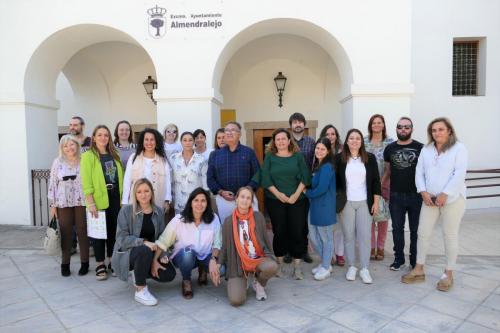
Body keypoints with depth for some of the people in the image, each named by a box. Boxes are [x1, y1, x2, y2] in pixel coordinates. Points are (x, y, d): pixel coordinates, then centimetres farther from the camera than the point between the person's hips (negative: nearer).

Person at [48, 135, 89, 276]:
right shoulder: (58, 162, 2)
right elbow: (52, 184, 3)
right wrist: (52, 205, 0)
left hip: (81, 202, -1)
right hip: (64, 203, 1)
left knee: (83, 232, 5)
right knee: (66, 234, 7)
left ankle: (84, 263, 16)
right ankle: (65, 264, 20)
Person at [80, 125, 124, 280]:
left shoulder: (114, 155, 12)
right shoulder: (88, 156, -5)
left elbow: (120, 176, 11)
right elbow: (86, 181, -10)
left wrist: (123, 196, 5)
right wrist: (90, 202, -16)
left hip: (115, 198, 5)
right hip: (99, 199, -5)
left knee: (113, 230, 11)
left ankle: (112, 262, 24)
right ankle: (100, 265, 17)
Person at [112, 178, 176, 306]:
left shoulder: (159, 211, -1)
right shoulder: (126, 210, -12)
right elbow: (121, 238, -18)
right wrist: (143, 242, -32)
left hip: (150, 254, 4)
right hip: (126, 253, -4)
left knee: (169, 274, -14)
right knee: (144, 251, -37)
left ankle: (139, 275, 16)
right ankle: (140, 290, -16)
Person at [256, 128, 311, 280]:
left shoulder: (298, 156, 6)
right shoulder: (269, 157, 5)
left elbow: (305, 176, 0)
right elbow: (265, 178, -2)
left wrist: (296, 195, -10)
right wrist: (278, 194, -11)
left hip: (297, 200, 0)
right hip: (275, 200, 0)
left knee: (297, 232, -1)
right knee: (279, 231, 4)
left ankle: (297, 266, 9)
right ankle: (280, 264, 18)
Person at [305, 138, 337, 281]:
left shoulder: (327, 167, -17)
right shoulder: (317, 165, 11)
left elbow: (322, 188, -21)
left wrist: (307, 193, -7)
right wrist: (309, 193, 1)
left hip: (325, 206, -9)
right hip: (315, 205, 9)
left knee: (326, 238, 6)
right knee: (313, 237, 15)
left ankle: (326, 268, 21)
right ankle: (324, 263, 32)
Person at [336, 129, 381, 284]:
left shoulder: (370, 158, 2)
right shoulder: (339, 158, 0)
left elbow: (375, 181, 3)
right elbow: (336, 181, 3)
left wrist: (376, 202, 0)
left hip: (365, 203, 0)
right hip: (346, 203, 0)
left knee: (364, 235, 1)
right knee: (349, 235, 6)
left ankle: (364, 269, 11)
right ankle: (351, 267, 18)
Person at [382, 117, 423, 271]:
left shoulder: (420, 148, -1)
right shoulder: (390, 148, 6)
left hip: (415, 195, -2)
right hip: (396, 195, 2)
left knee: (415, 229, 9)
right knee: (397, 228, 10)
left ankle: (415, 260, 24)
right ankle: (398, 258, 25)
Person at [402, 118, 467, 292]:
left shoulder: (459, 148, -5)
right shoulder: (426, 150, 9)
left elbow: (459, 174, -14)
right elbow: (419, 172, 6)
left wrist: (445, 194, -19)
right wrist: (423, 192, -7)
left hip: (452, 199, -4)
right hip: (430, 199, 4)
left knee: (450, 235, 5)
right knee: (423, 233, 5)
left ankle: (448, 273, 20)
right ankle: (419, 270, 18)